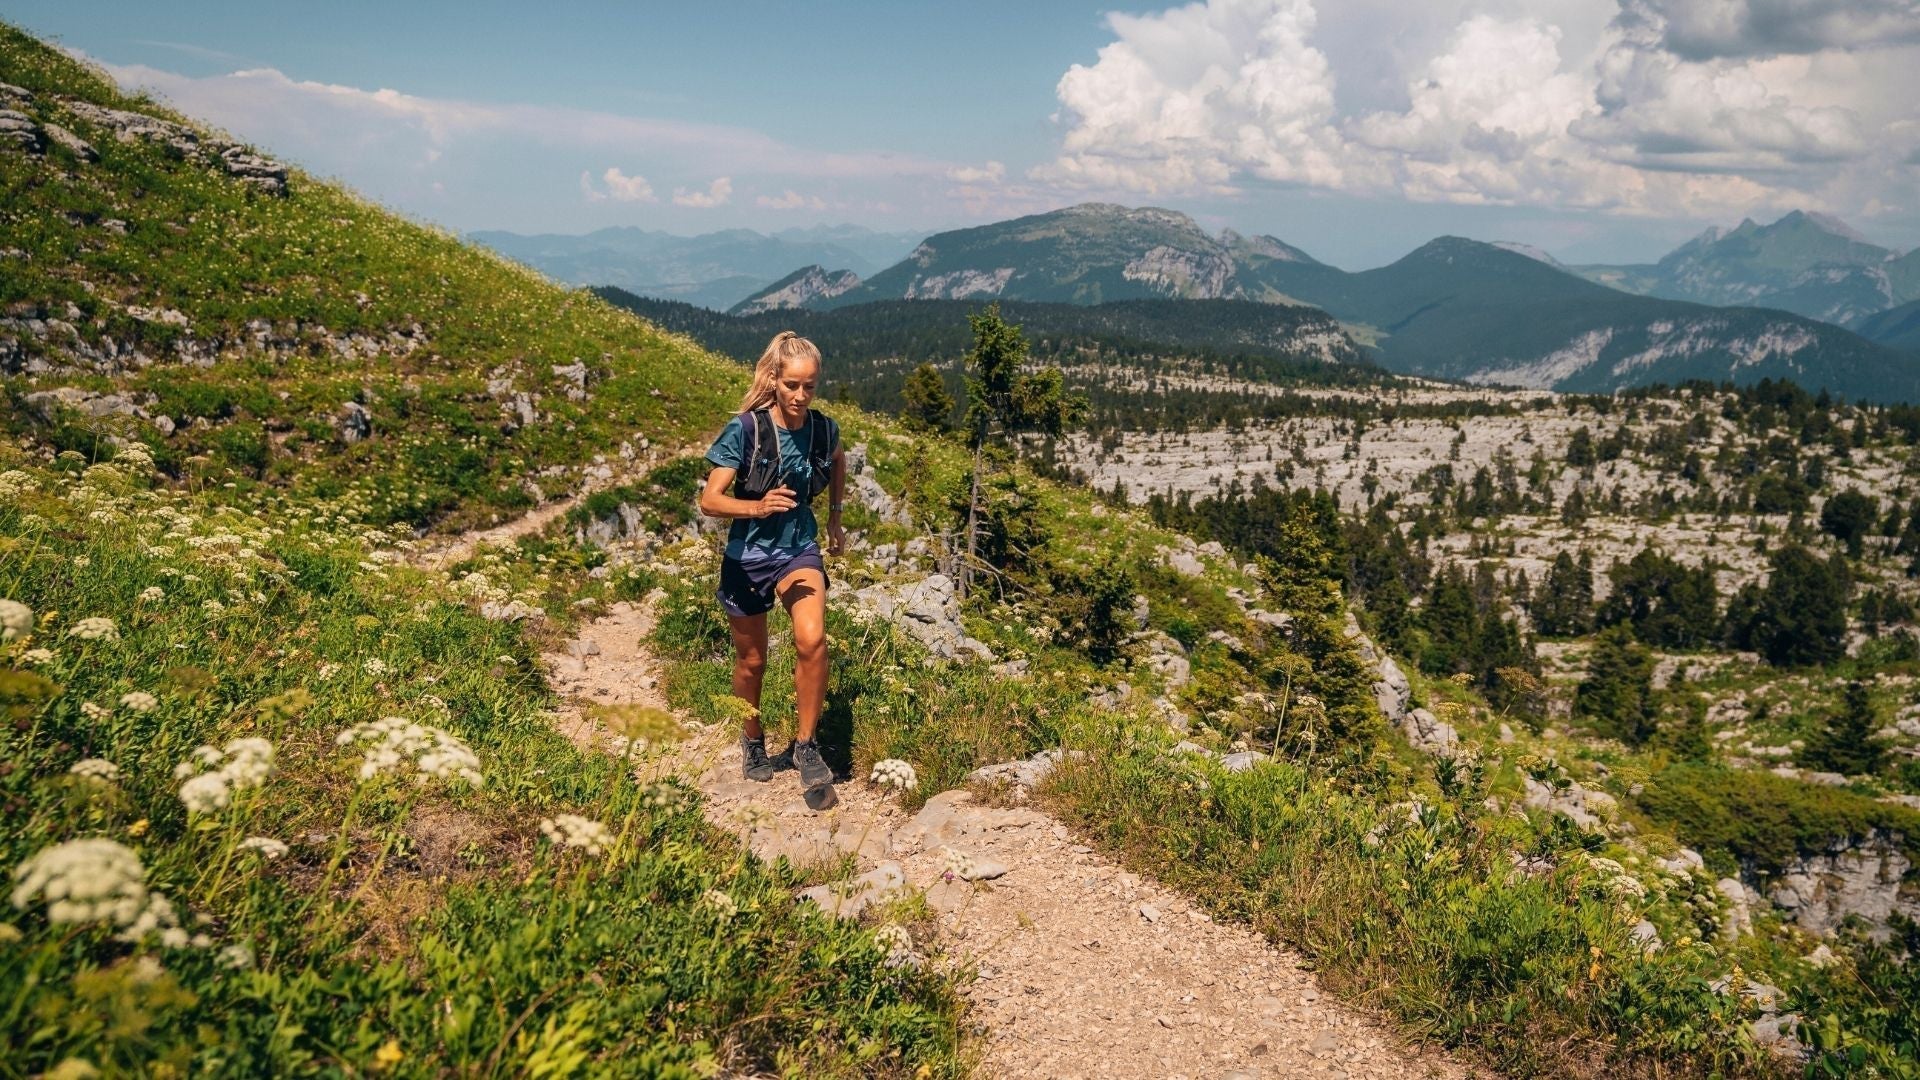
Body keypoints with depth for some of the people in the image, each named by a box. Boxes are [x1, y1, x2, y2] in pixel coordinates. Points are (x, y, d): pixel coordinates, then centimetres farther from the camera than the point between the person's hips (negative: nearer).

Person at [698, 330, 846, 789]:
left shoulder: (824, 430, -9)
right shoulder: (745, 430, -19)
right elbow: (710, 500, -20)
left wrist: (835, 517, 20)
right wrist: (758, 507, -37)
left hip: (799, 549, 2)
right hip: (748, 554, -1)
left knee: (812, 639, -24)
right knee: (752, 661, 12)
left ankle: (805, 746, -6)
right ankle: (753, 743, 39)